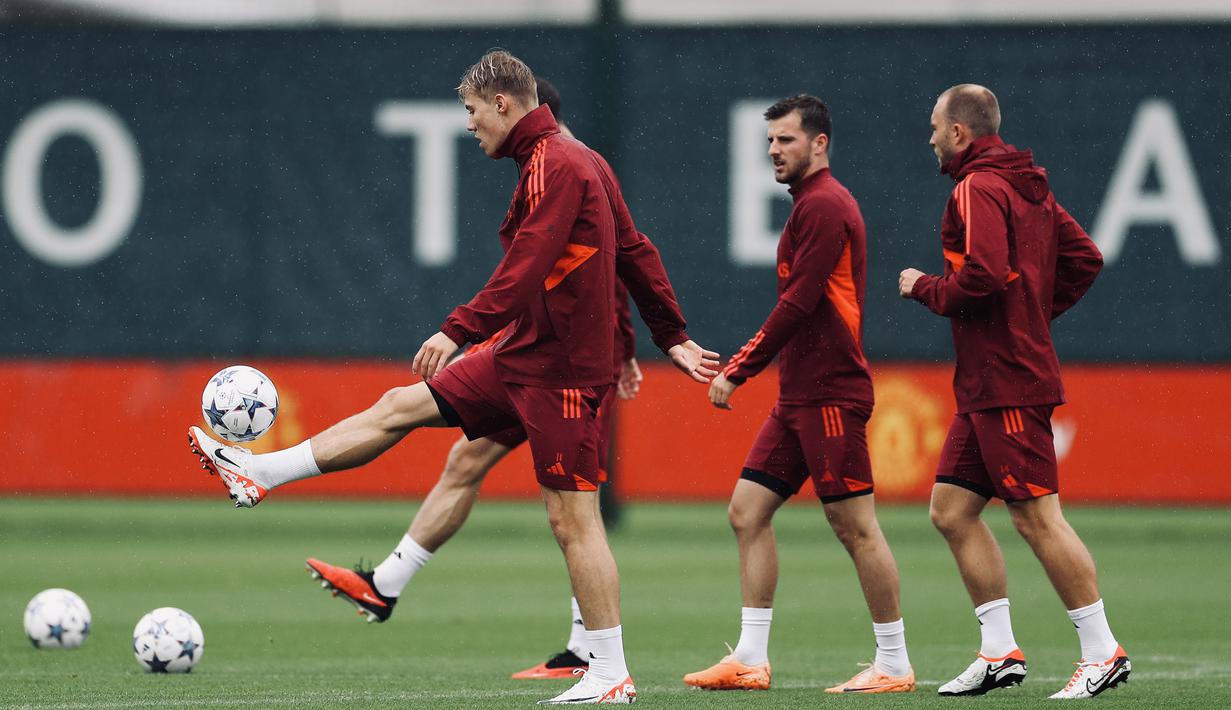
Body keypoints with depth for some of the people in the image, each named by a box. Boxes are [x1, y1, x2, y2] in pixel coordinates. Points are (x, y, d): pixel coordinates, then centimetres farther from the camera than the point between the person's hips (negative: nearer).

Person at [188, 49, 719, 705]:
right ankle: (256, 473, 16)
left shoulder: (552, 165, -15)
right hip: (522, 357, 10)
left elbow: (525, 269, -26)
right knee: (400, 407, 11)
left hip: (558, 369, -10)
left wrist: (458, 330, -29)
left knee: (573, 522, -7)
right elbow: (636, 253, 19)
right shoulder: (577, 160, 15)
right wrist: (673, 338, 23)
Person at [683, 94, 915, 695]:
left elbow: (797, 304, -19)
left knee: (854, 525, -6)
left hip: (829, 394, -10)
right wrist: (742, 369, 17)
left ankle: (894, 664, 1)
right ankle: (751, 659, 6)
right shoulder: (815, 204, 18)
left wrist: (737, 371, -16)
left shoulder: (824, 205, -12)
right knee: (748, 510, 6)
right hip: (798, 394, 10)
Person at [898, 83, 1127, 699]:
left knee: (1037, 517, -8)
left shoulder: (978, 190, -13)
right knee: (952, 511, 11)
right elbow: (1085, 259, 19)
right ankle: (999, 653, 11)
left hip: (1008, 384, -10)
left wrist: (925, 289, -8)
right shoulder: (1026, 187, 17)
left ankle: (1102, 652, -6)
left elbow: (984, 275, -25)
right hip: (985, 387, 10)